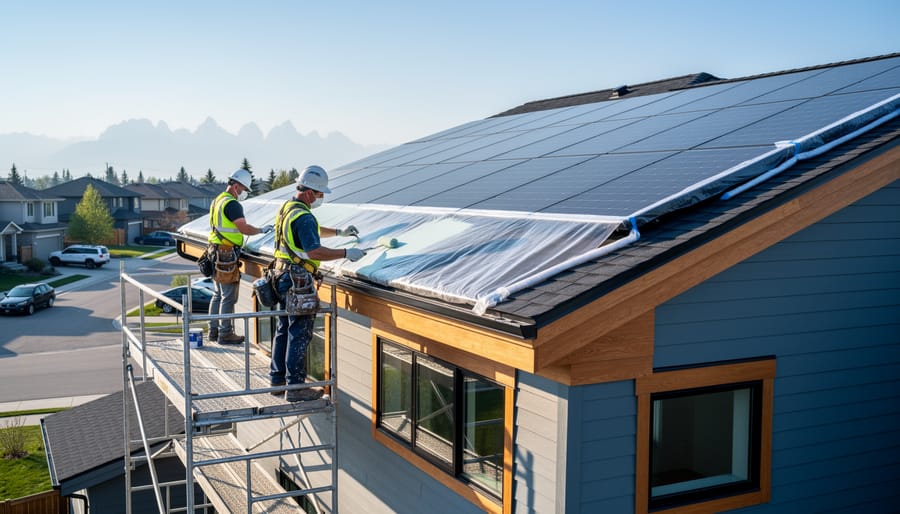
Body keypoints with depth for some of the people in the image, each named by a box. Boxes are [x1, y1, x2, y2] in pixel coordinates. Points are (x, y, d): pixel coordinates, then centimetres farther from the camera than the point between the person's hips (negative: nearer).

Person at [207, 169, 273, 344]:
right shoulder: (231, 204, -16)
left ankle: (213, 330, 22)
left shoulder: (217, 201, 16)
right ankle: (225, 334, 1)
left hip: (215, 251, 10)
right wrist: (262, 230, -3)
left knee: (218, 294, 16)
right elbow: (244, 228, -18)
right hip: (227, 254, -10)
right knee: (229, 297, -3)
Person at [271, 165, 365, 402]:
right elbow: (315, 251, -28)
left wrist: (339, 232, 24)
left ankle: (277, 379, 26)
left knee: (284, 330, 17)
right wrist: (347, 253, -22)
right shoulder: (303, 216, -20)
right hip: (298, 280, -10)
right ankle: (295, 387, 2)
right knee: (299, 333, -3)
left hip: (283, 277, 10)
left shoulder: (288, 207, 13)